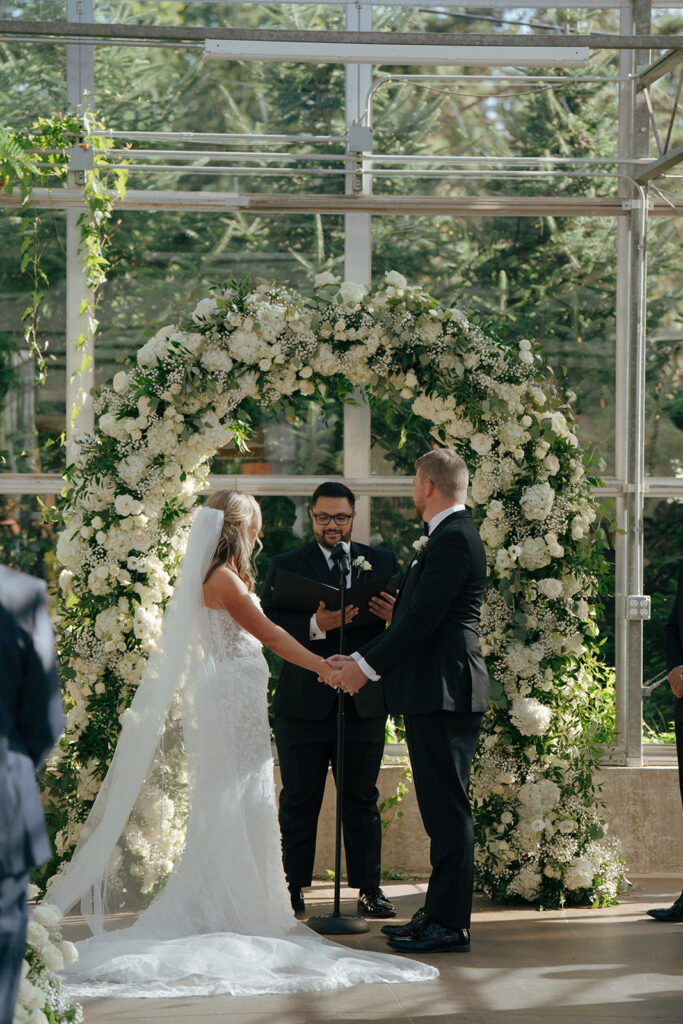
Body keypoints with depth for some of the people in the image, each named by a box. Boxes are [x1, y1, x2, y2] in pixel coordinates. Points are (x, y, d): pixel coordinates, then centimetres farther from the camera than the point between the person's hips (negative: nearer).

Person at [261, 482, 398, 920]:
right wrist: (316, 625, -26)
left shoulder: (382, 563, 11)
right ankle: (293, 888, 12)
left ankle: (369, 888, 11)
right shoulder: (286, 566, 5)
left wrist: (396, 615, -18)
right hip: (303, 703, -1)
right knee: (299, 801, 5)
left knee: (362, 799, 5)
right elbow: (268, 624, -9)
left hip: (364, 701, 1)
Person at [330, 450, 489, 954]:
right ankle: (439, 913, 19)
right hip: (436, 692, 11)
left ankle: (450, 925, -7)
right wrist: (361, 658, 17)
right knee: (442, 810, 13)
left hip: (444, 693, -11)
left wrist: (368, 666, -10)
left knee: (448, 810, -8)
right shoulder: (450, 536, 19)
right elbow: (415, 619, 21)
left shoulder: (453, 539, -14)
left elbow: (422, 621, -19)